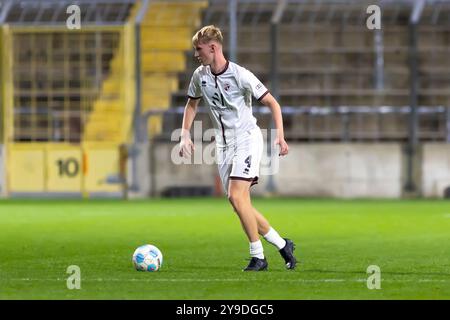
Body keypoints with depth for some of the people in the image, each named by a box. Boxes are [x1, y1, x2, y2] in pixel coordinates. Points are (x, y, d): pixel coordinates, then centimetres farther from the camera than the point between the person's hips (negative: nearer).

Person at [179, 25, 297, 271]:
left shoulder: (240, 75, -15)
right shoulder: (200, 75, 3)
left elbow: (272, 103, -10)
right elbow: (192, 104, 21)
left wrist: (279, 136, -19)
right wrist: (185, 135, 9)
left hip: (247, 138, -7)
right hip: (223, 144, 7)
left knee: (236, 196, -20)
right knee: (241, 204, 2)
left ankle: (258, 257, -12)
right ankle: (282, 244, 17)